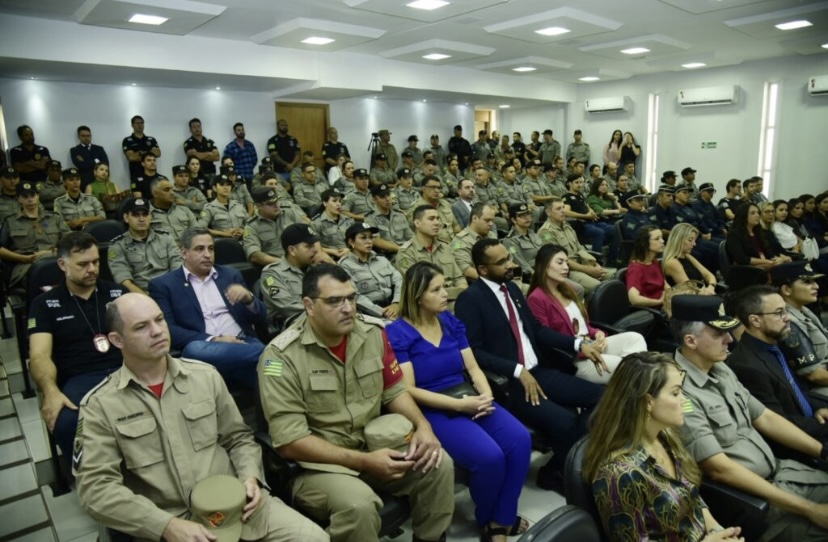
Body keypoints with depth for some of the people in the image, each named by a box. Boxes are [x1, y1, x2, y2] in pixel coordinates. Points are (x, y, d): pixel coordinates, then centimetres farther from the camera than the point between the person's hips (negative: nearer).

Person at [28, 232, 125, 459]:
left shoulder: (117, 293, 18)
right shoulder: (45, 303, 13)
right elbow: (39, 355, 2)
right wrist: (51, 391, -20)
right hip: (79, 380, -1)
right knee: (67, 423, -36)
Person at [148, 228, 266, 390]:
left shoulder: (230, 275, 19)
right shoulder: (163, 284, 10)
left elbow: (260, 317, 16)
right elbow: (167, 330, -3)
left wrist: (248, 298, -7)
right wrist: (213, 340, -16)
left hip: (242, 343, 0)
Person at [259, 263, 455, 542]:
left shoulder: (373, 332, -2)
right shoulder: (282, 356, -18)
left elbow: (394, 390, 8)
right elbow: (290, 440, -20)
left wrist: (422, 426, -12)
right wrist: (364, 462, -24)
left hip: (373, 443, 5)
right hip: (317, 462, -5)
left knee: (439, 464, -13)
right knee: (358, 504, -33)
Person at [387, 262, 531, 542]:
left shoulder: (451, 321, 9)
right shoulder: (398, 333, -9)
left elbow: (473, 367, 10)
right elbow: (408, 390, -14)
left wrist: (486, 395, -11)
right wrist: (459, 404, -19)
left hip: (470, 400, 6)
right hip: (433, 410, -6)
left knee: (520, 439, -19)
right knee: (489, 456, -26)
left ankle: (503, 519, 1)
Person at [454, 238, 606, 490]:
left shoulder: (512, 288, 13)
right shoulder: (470, 299, -11)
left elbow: (536, 329, 16)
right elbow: (473, 352, -16)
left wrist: (579, 344, 4)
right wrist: (518, 371, -21)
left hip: (538, 371, 8)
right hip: (506, 383, -8)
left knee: (600, 396, -4)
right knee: (565, 422, -25)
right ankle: (558, 472, 7)